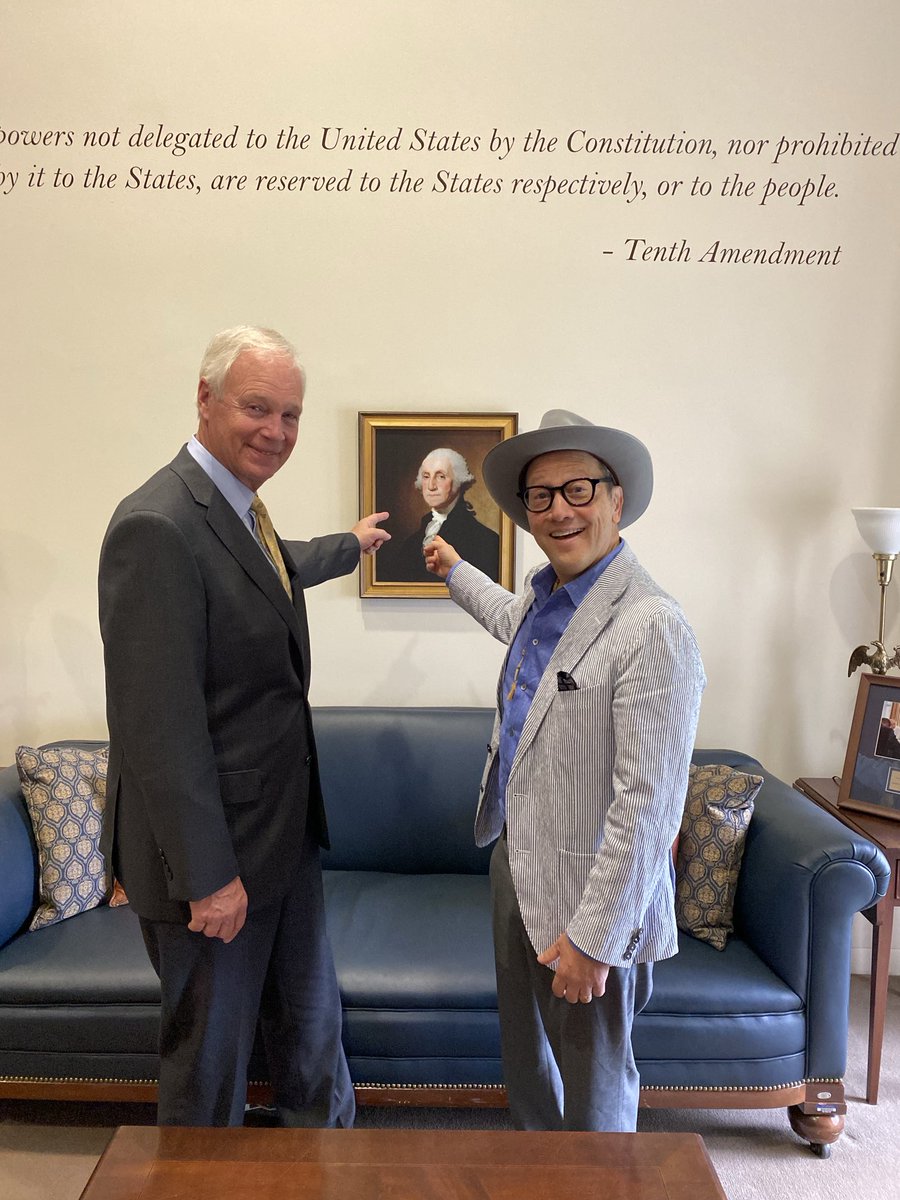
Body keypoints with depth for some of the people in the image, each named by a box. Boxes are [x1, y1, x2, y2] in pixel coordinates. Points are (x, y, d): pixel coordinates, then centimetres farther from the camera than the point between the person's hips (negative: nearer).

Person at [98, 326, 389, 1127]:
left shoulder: (240, 508, 6)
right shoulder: (158, 526, -24)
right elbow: (158, 723, -26)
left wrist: (351, 545, 47)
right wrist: (208, 874, -21)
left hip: (286, 827, 9)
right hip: (213, 848, -9)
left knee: (311, 1022, 25)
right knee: (212, 1052, 14)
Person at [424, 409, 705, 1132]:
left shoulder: (653, 629, -25)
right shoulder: (545, 593, 2)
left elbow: (648, 809, -25)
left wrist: (593, 940, -21)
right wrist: (455, 572, 43)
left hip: (589, 900, -8)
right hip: (515, 860, 9)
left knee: (595, 1094, 13)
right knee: (525, 1059, 27)